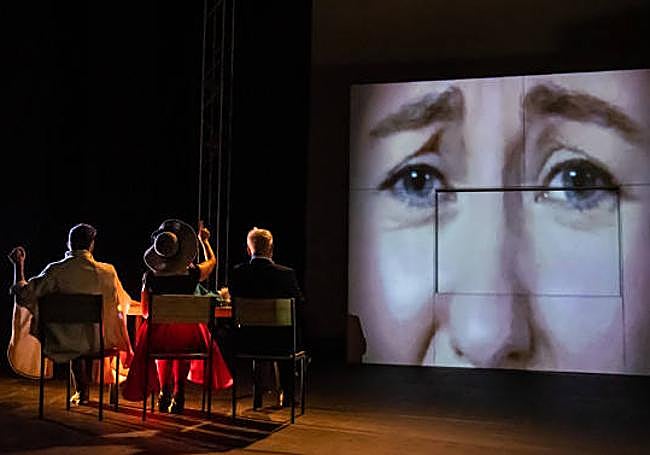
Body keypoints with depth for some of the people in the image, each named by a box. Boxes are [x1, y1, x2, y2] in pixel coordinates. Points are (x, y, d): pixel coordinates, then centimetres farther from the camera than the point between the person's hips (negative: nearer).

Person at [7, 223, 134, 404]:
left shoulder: (56, 270, -13)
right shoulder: (107, 271, -11)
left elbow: (23, 295, -4)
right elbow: (120, 306, 2)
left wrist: (18, 264, 7)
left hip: (63, 342, 0)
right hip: (96, 341, 0)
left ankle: (82, 391, 44)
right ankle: (85, 389, 46)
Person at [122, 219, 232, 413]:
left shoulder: (150, 276, -8)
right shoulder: (192, 273, -8)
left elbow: (145, 311, 4)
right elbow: (212, 261, 15)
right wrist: (204, 241, 30)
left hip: (157, 337, 0)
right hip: (188, 338, 0)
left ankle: (164, 392, 31)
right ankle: (178, 395, 30)